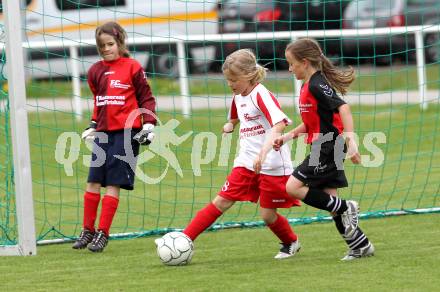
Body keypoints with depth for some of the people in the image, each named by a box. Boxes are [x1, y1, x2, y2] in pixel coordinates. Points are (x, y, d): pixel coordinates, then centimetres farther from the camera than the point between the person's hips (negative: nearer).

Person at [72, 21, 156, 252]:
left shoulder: (132, 67, -3)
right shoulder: (96, 71, 10)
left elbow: (146, 98, 2)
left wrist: (148, 125, -6)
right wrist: (93, 126, 19)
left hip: (126, 133, -5)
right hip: (103, 132, 5)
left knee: (112, 184, -6)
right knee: (93, 182, 3)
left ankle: (103, 234, -2)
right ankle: (88, 231, 13)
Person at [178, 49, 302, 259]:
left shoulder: (261, 95, -15)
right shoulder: (238, 96, 10)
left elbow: (280, 123, -29)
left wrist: (263, 152, -38)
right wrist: (230, 126, 9)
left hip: (272, 164, -7)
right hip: (247, 162, 7)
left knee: (267, 214, 0)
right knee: (221, 202, -1)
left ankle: (291, 243, 26)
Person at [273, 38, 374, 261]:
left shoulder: (317, 85, -15)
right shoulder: (308, 86, 15)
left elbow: (342, 108, -26)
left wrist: (350, 140, -34)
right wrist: (288, 136, 14)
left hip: (329, 148, -10)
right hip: (323, 149, 10)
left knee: (294, 187, -13)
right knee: (329, 198, 9)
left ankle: (346, 208, -7)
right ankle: (361, 246, 12)